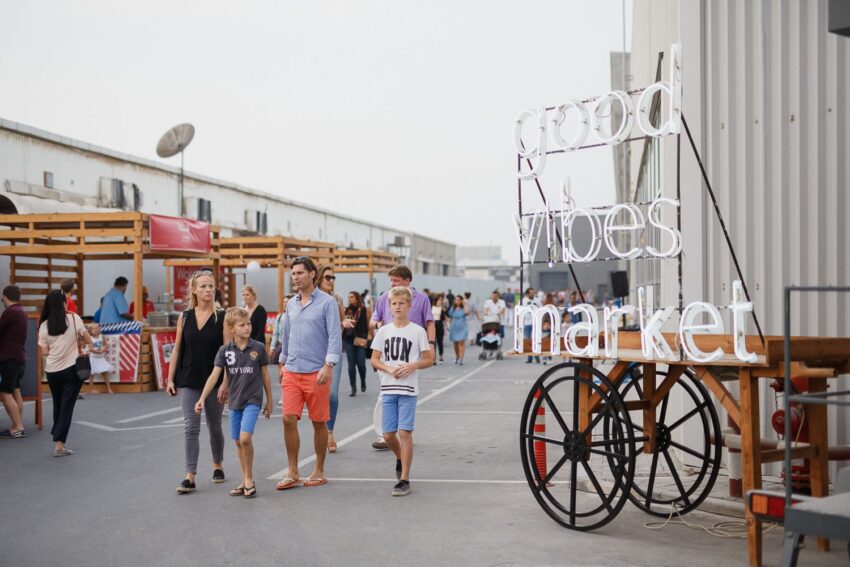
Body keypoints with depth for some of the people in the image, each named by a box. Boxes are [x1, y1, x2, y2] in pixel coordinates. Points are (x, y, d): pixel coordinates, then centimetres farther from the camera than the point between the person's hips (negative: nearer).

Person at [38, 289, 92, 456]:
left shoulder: (44, 325, -2)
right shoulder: (74, 318, -6)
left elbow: (45, 352, -1)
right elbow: (88, 341, -1)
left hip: (52, 371, 3)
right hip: (72, 369, -3)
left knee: (58, 405, 18)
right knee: (67, 406, 0)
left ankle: (58, 438, 28)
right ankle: (59, 444, -6)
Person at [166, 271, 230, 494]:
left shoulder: (222, 317, -4)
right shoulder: (184, 317, 3)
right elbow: (177, 349, 7)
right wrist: (170, 378, 3)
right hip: (189, 381, 1)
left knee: (215, 427, 13)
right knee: (190, 428, -5)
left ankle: (217, 466, 33)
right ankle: (190, 476, -4)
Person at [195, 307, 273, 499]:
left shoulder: (258, 348, -5)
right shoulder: (225, 350, -1)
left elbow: (265, 375, 3)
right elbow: (215, 375, -4)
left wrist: (269, 401, 7)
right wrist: (202, 398, -13)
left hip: (252, 400, -3)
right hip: (234, 401, 4)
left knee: (245, 438, -17)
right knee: (238, 442, 9)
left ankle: (249, 479, -1)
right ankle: (246, 481, 22)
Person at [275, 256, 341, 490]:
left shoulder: (327, 303, -6)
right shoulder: (291, 304, 12)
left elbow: (335, 337, -12)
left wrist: (328, 366, -20)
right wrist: (283, 363, 22)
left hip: (316, 372, -5)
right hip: (291, 372, 5)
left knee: (319, 423, 5)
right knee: (289, 419, -3)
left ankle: (319, 471, 18)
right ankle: (293, 473, 6)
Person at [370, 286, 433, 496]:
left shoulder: (418, 331, -1)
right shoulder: (383, 331, 6)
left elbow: (429, 359, 1)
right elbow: (374, 359, 7)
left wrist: (412, 365, -16)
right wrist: (389, 369, -11)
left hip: (408, 390, -3)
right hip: (388, 389, 3)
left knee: (405, 432, -8)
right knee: (388, 434, 6)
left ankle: (404, 479, -2)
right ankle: (400, 459, 37)